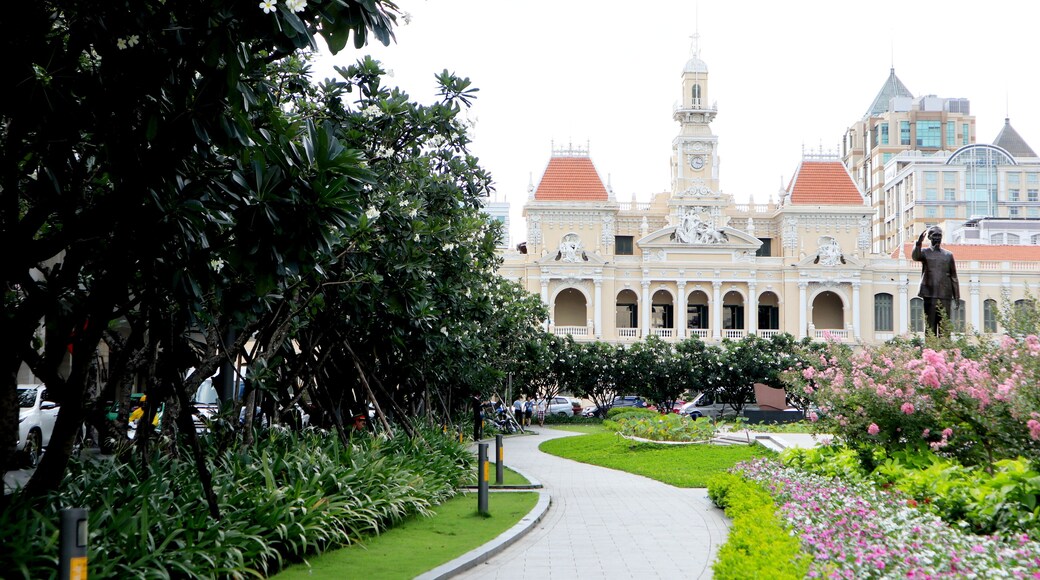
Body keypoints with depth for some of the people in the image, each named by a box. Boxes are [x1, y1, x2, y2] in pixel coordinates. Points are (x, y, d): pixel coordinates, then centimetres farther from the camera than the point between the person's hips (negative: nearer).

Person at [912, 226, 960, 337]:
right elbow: (915, 257, -18)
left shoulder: (948, 255, 13)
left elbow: (954, 277, 12)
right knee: (930, 325, -2)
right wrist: (919, 242, -35)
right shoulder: (925, 253, 7)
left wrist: (957, 297, 7)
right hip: (929, 295, -2)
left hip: (945, 295, 2)